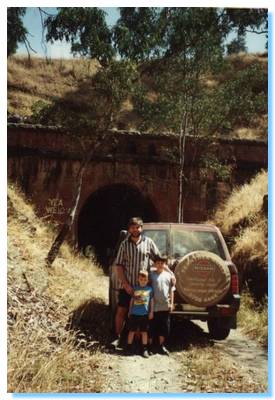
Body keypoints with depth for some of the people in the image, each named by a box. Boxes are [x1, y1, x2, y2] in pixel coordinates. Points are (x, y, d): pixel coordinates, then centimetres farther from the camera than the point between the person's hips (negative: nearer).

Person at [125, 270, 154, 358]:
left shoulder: (150, 289, 0)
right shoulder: (135, 288, 2)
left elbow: (151, 301, 5)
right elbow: (132, 300, 9)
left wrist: (151, 312, 3)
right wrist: (129, 311, 11)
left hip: (145, 314, 0)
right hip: (134, 313, 1)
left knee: (144, 331, 8)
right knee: (132, 331, 7)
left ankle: (144, 349, 17)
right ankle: (129, 347, 17)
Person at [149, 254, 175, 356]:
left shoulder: (169, 275, 4)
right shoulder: (151, 274, -3)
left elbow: (171, 290, 7)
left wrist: (171, 303, 3)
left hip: (165, 306, 3)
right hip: (154, 306, -3)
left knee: (164, 326, 10)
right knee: (152, 326, 5)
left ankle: (161, 346, 24)